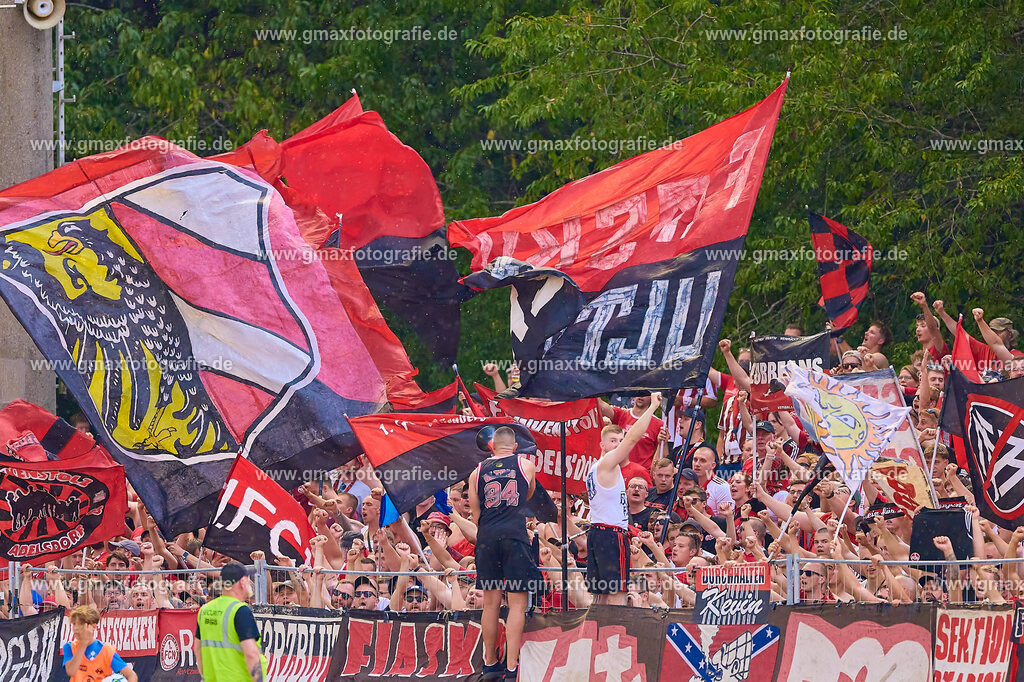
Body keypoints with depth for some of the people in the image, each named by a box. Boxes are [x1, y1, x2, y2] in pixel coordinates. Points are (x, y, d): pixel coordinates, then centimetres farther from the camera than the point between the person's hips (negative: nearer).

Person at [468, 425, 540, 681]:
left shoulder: (477, 472, 11)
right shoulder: (526, 465, 7)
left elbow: (476, 516, 13)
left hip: (487, 536, 3)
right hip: (515, 535, -3)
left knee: (491, 603, 11)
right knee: (517, 603, -3)